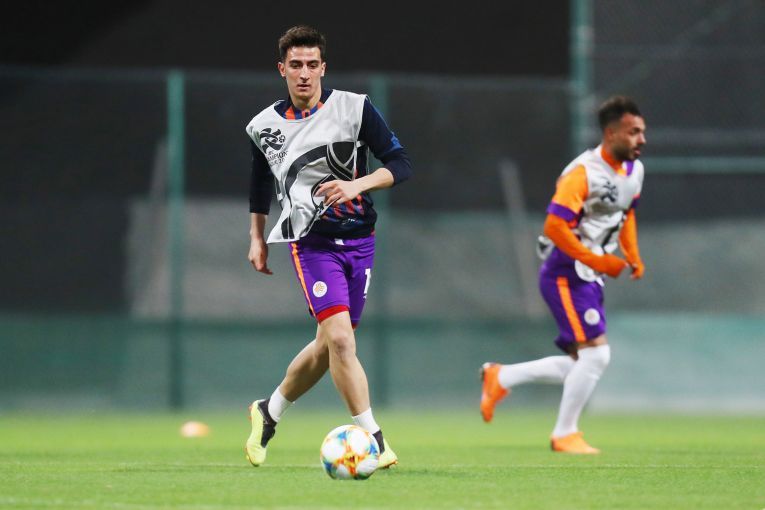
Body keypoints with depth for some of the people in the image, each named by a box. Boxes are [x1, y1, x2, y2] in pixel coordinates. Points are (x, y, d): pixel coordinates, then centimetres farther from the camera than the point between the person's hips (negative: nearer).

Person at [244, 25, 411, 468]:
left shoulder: (355, 108, -4)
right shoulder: (265, 126, 2)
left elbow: (401, 164, -6)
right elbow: (261, 183, 22)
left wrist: (358, 185, -22)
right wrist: (257, 238, 20)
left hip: (360, 241, 2)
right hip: (312, 243, -2)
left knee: (329, 345, 9)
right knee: (340, 337, -19)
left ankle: (269, 413, 33)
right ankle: (374, 439, -15)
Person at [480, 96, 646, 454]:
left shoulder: (634, 170, 8)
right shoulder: (583, 173, -20)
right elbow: (554, 226, -24)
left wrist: (632, 256, 11)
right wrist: (596, 261, -22)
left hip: (589, 278, 9)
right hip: (565, 274, -9)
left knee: (583, 366, 9)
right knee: (596, 354, -15)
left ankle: (500, 378, 24)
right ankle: (565, 435, 0)